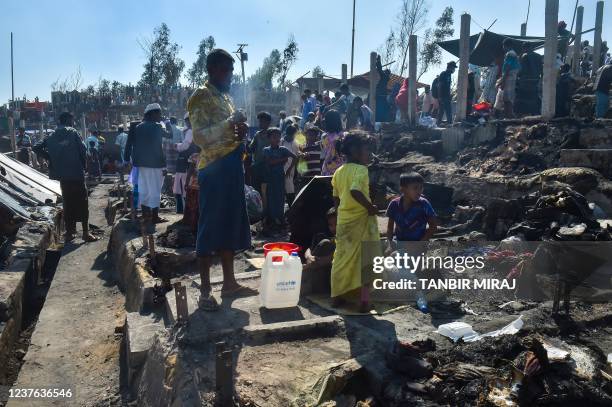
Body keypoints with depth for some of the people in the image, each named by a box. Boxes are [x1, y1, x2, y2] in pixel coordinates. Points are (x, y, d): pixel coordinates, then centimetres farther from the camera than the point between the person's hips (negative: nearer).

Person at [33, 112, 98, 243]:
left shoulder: (52, 137, 8)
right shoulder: (73, 133, -6)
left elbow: (37, 148, 6)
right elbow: (83, 150, -11)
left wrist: (50, 159, 10)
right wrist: (82, 165, 4)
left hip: (62, 175, 5)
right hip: (77, 173, -5)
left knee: (67, 203, 12)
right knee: (82, 203, 0)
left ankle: (69, 232, 15)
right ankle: (86, 233, -1)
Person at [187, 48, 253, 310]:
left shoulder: (226, 96, 19)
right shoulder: (201, 96, -7)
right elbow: (200, 136, -17)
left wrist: (240, 132, 4)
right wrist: (230, 124, -26)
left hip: (231, 166, 9)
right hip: (214, 168, -9)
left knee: (231, 225, 11)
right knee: (210, 228, -5)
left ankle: (229, 282, 21)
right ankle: (205, 291, 2)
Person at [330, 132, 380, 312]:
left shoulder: (339, 172, 8)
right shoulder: (361, 170, -14)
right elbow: (355, 191, -30)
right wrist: (370, 207, -20)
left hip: (343, 221, 7)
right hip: (361, 220, -6)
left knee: (341, 258, 15)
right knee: (364, 260, 4)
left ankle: (337, 296, 22)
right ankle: (364, 300, 7)